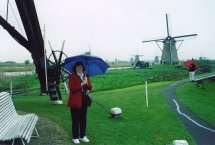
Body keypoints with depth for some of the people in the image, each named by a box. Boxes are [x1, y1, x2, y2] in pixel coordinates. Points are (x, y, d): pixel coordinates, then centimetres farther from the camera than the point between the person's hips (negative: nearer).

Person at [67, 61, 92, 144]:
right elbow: (72, 88, -18)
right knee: (75, 120, 1)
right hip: (75, 102, -5)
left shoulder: (85, 76, 10)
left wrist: (87, 83, -17)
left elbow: (90, 88, 5)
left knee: (83, 119, 12)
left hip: (84, 101, 5)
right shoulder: (72, 76, -7)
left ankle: (82, 136, 25)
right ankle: (75, 137, 13)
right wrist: (82, 84, -23)